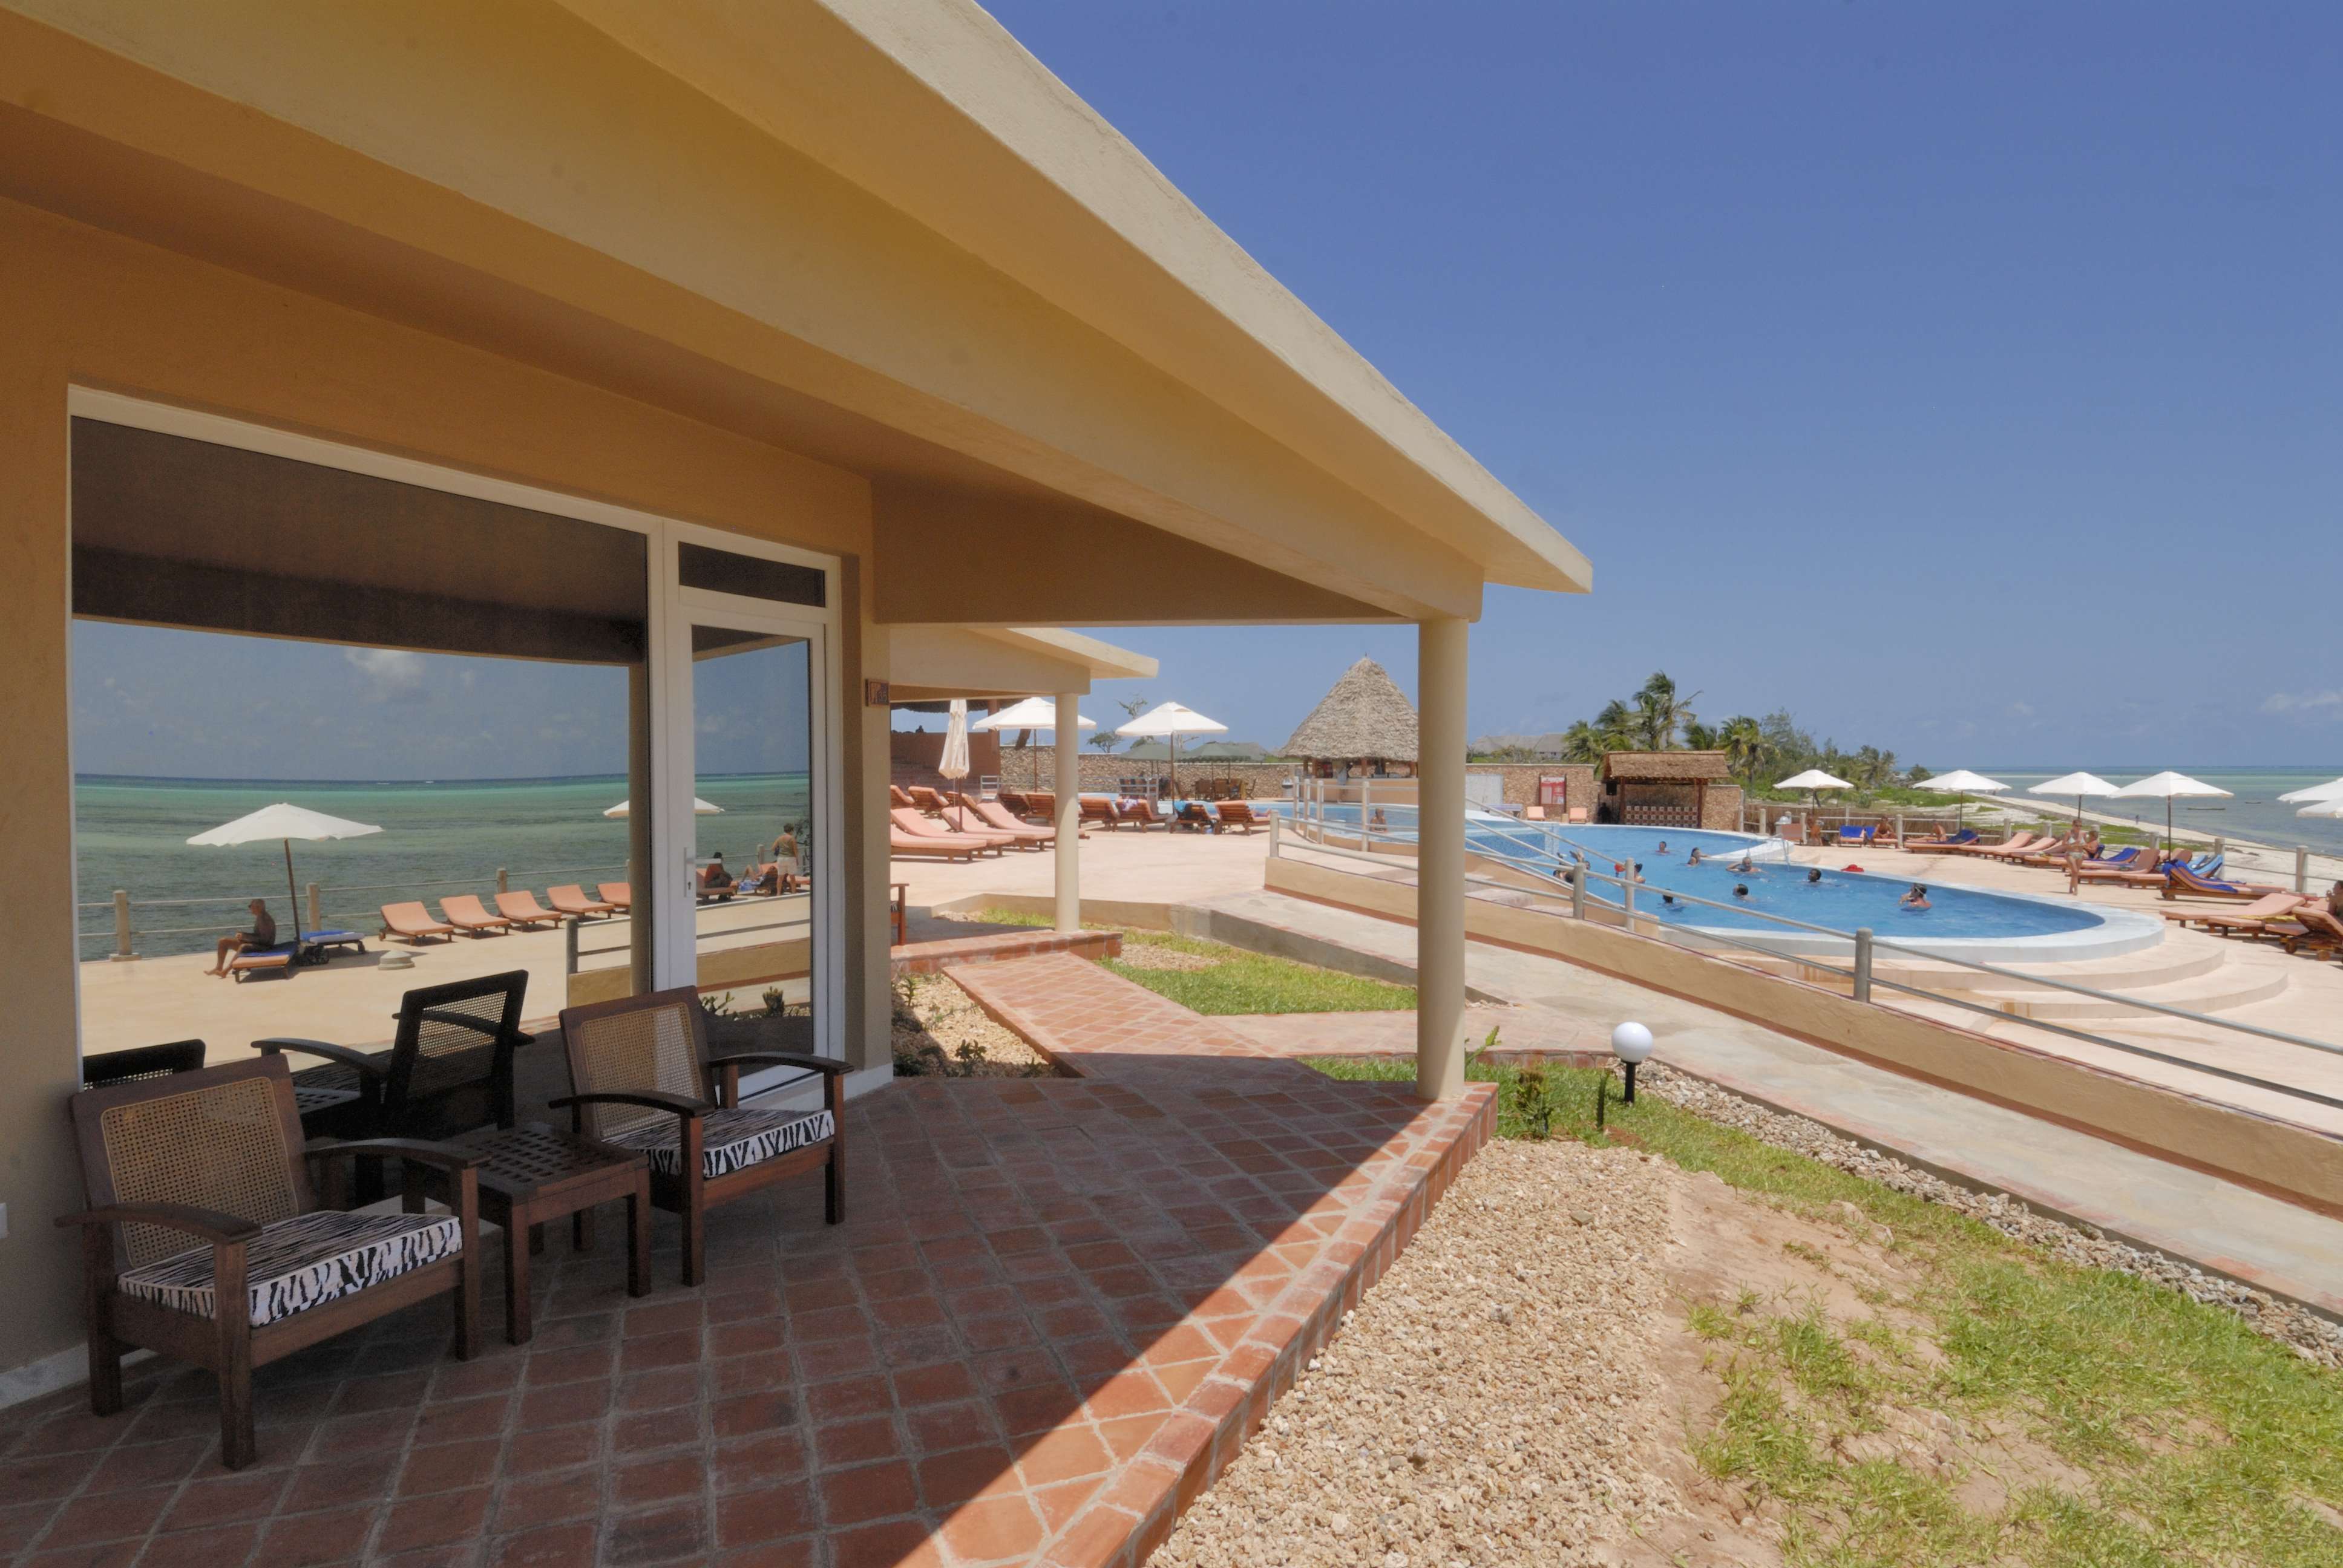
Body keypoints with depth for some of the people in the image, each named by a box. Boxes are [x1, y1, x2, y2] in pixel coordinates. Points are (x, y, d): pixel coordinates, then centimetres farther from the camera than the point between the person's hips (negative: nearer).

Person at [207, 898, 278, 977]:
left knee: (243, 947, -41)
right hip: (257, 944, 11)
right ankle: (219, 968, 3)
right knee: (223, 941, 8)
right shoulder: (259, 917, 11)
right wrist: (243, 934, 3)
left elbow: (264, 939, -25)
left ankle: (225, 971, -33)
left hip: (265, 947, -11)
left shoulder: (266, 920, -19)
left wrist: (245, 936, -21)